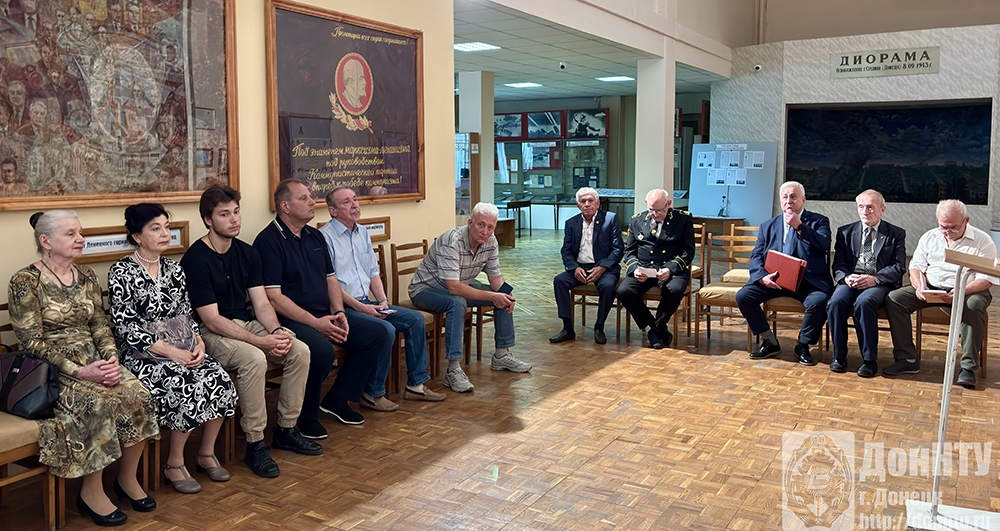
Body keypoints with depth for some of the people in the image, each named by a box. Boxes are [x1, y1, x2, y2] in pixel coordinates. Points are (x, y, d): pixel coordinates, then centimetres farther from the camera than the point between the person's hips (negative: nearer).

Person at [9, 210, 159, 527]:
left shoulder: (86, 276, 11)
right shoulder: (26, 282, -8)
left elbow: (100, 326, 8)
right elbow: (33, 342, -13)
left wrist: (111, 359, -12)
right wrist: (79, 371, -22)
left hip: (94, 361, 5)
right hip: (51, 369, -5)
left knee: (138, 395, -22)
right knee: (98, 401, -33)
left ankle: (128, 478, -2)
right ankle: (91, 492, -16)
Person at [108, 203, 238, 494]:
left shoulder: (173, 268, 11)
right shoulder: (121, 272, -7)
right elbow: (126, 327, -13)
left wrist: (199, 343, -6)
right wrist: (171, 352, -18)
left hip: (183, 348, 6)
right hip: (141, 354, -5)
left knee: (220, 381, -19)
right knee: (189, 387, -29)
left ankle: (206, 453, 2)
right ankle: (175, 465, -8)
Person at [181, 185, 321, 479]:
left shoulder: (247, 253, 5)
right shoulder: (195, 259, -16)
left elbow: (261, 304, 3)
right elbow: (212, 320, -20)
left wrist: (276, 331, -19)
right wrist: (261, 341, -27)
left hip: (245, 323, 7)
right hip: (210, 334, -7)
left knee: (300, 351, -13)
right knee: (254, 359, -34)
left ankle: (286, 430, 2)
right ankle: (255, 444, -19)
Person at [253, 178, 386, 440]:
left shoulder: (315, 236, 15)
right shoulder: (269, 241, -11)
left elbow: (331, 279, 17)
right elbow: (272, 297, -18)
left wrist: (339, 313, -2)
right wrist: (316, 323, -22)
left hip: (324, 315, 8)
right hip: (290, 319, -8)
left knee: (374, 336, -2)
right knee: (321, 349, -35)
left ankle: (337, 399, 10)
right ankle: (306, 417, -9)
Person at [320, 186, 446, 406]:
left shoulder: (362, 233, 14)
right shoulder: (325, 237, -11)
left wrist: (383, 301, 2)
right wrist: (360, 307, -19)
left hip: (366, 303, 9)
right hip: (343, 308, -9)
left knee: (415, 319, -1)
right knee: (385, 329, -28)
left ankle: (415, 385, 7)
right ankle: (372, 394, -11)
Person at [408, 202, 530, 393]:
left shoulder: (490, 242, -9)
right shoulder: (452, 241, -33)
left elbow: (495, 276, 0)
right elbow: (454, 288, -38)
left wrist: (505, 294, -22)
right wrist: (492, 296, -37)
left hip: (461, 285, 8)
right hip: (425, 289, -8)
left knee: (504, 296, -1)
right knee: (457, 303, -38)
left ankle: (501, 356, 11)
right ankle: (453, 370, -35)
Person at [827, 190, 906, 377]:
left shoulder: (896, 234, 10)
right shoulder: (845, 232, 17)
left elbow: (898, 267, 1)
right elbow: (838, 265, 10)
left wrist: (874, 278, -17)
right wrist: (846, 277, -13)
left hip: (879, 283, -2)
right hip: (851, 280, 2)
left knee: (863, 303, -35)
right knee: (835, 302, -30)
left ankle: (869, 360, -24)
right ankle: (839, 356, -16)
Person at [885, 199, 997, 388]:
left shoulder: (982, 241, -4)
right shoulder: (929, 237, 9)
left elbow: (986, 279, -11)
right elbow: (916, 266, 9)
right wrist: (920, 287, -14)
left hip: (968, 291, -4)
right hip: (931, 289, 4)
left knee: (974, 305, -39)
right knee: (894, 298, -19)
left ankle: (968, 367, -28)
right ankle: (907, 359, -18)